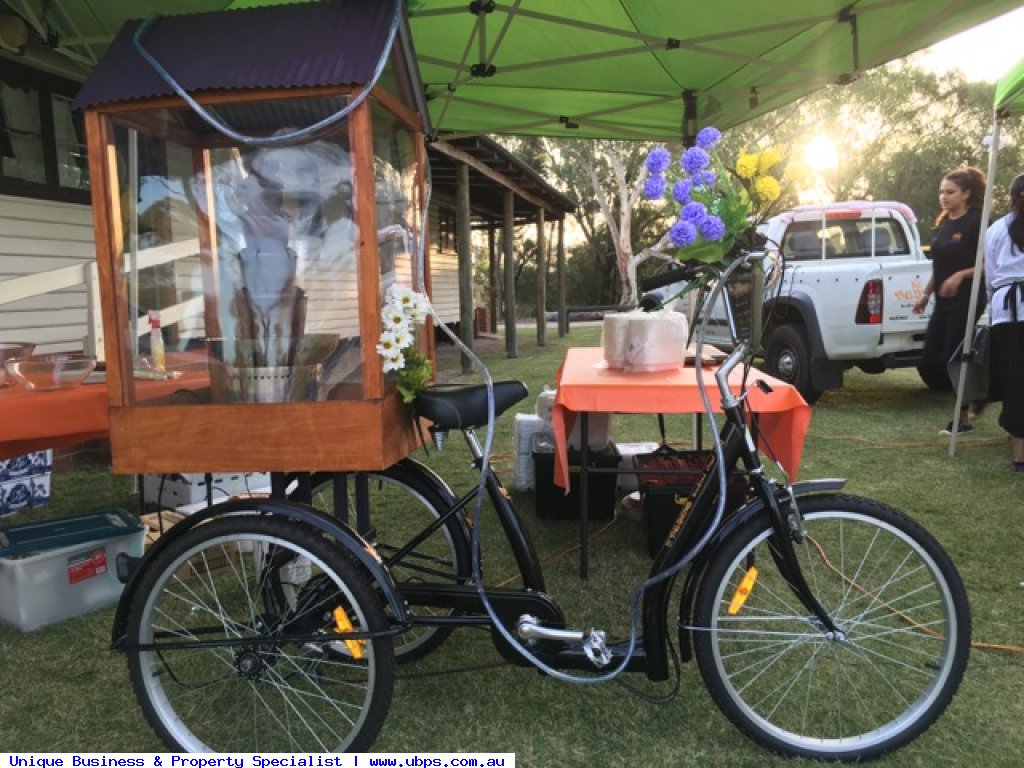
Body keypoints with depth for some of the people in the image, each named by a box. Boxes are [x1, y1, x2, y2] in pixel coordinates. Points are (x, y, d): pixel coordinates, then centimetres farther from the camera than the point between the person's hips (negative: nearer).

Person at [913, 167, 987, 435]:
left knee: (954, 358, -5)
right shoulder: (943, 223, 12)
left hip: (966, 301, -8)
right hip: (943, 302, 8)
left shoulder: (977, 222, -11)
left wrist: (962, 275, -26)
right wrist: (926, 294, 18)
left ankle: (963, 418, 9)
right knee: (930, 359, 7)